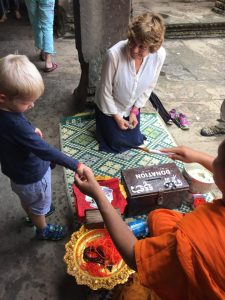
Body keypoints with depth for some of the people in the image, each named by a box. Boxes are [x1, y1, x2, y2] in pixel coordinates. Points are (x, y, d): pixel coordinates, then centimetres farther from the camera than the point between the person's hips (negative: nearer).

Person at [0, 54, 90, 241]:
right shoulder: (15, 125, -41)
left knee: (27, 201, 34)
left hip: (18, 171, 8)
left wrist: (31, 130, -4)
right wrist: (75, 165, -30)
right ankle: (43, 230, 50)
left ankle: (33, 216, 64)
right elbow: (45, 151, -37)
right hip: (32, 176, -8)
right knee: (39, 205, 22)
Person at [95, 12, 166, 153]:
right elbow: (105, 91, -22)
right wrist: (116, 116, -13)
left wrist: (135, 110, -7)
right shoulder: (114, 54, -38)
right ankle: (103, 123, 35)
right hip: (110, 107, -3)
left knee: (135, 141, 18)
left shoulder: (160, 55, -26)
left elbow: (149, 86, -8)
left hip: (132, 107, 4)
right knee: (117, 144, 7)